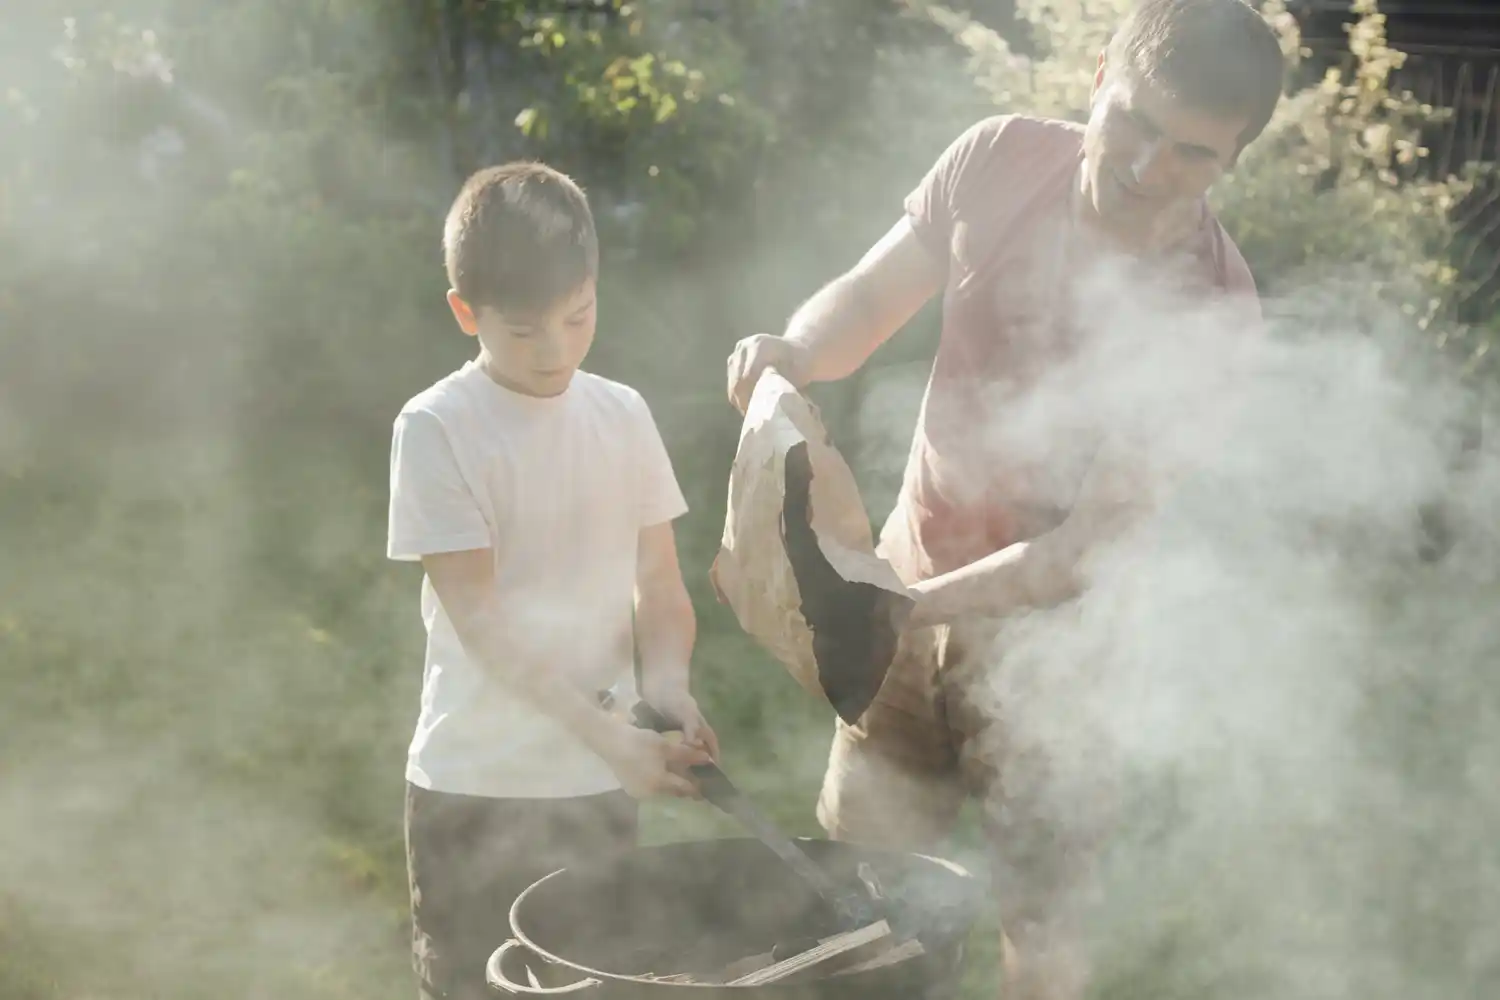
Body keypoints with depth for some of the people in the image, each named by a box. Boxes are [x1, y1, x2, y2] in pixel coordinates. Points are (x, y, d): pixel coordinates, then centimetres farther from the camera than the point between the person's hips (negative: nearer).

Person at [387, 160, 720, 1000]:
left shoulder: (623, 415, 3)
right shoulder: (437, 428, -11)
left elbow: (660, 584, 6)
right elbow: (479, 617, -17)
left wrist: (669, 685, -14)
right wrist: (607, 732, -24)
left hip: (601, 782, 4)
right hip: (475, 785, -4)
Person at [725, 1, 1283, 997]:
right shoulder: (1001, 160, -12)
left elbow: (1092, 545, -24)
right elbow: (867, 299, 0)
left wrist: (910, 609, -36)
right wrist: (793, 353, -23)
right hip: (912, 585, 4)